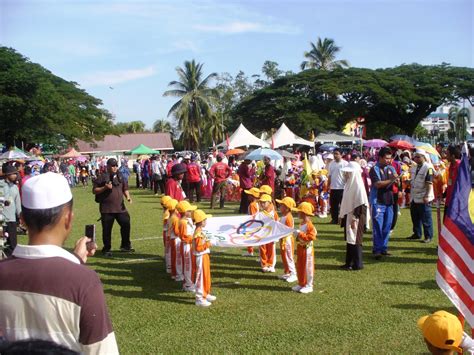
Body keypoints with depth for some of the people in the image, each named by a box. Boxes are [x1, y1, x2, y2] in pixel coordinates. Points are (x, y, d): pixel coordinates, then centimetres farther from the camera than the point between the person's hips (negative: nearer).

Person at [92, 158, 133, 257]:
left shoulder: (120, 177, 11)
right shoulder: (102, 177, -3)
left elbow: (125, 188, 18)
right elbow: (94, 190, -3)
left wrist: (128, 196, -1)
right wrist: (105, 188, -18)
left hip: (120, 207, 4)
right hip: (106, 208, -4)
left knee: (126, 224, 1)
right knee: (107, 229, 3)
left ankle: (125, 246, 18)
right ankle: (106, 249, 17)